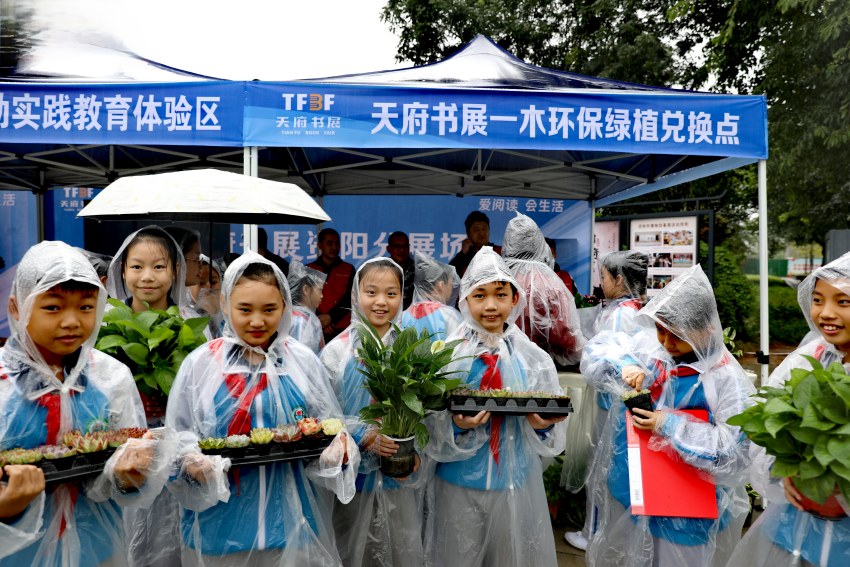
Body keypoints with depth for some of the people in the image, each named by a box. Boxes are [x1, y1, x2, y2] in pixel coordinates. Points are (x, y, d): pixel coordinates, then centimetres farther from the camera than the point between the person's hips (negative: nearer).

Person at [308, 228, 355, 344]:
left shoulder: (348, 269, 9)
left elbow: (350, 299, 2)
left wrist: (330, 316, -11)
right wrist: (320, 321, -7)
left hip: (342, 329, 0)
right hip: (316, 330, 0)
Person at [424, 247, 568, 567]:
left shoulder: (533, 358, -3)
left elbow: (549, 421, 0)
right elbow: (432, 426, -9)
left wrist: (542, 425, -21)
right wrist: (457, 426, -28)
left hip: (516, 483, 1)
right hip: (461, 484, -1)